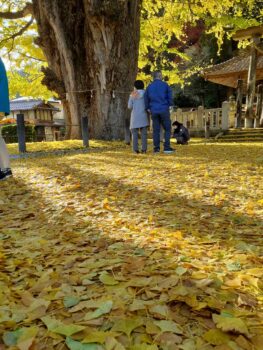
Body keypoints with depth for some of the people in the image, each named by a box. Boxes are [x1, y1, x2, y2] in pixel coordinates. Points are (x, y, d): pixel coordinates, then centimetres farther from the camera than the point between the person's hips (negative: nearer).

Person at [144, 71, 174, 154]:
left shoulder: (149, 86, 9)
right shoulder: (165, 85, -1)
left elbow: (146, 99, 11)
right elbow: (170, 96, -3)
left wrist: (148, 108, 19)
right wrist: (170, 105, 6)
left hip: (154, 111, 4)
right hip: (164, 110, -3)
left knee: (156, 130, 6)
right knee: (167, 129, 2)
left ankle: (156, 148, 5)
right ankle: (166, 147, -4)